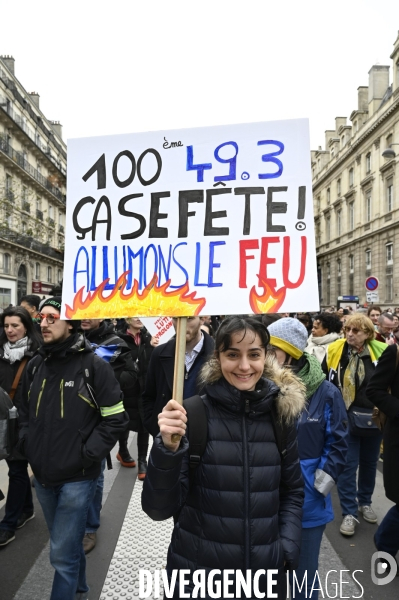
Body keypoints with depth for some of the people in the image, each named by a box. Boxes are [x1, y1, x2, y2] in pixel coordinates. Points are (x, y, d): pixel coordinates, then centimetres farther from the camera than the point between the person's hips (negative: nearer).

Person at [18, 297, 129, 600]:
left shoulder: (94, 366, -13)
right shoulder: (35, 365, 3)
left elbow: (116, 419, -12)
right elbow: (26, 414, 16)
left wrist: (86, 455, -15)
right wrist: (29, 448, 4)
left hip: (77, 477, -6)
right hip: (43, 476, 6)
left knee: (62, 554, -1)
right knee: (68, 544, 24)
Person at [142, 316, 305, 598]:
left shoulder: (281, 413, -5)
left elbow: (292, 491, 8)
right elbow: (159, 508, -16)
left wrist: (287, 550, -3)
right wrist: (168, 448, -30)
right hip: (197, 574, -2)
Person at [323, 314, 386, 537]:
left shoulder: (381, 352, -11)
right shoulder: (334, 351, -10)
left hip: (373, 417, 2)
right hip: (346, 418, -1)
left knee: (369, 462, 18)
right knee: (347, 465, 2)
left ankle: (365, 502, 39)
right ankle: (349, 513, 15)